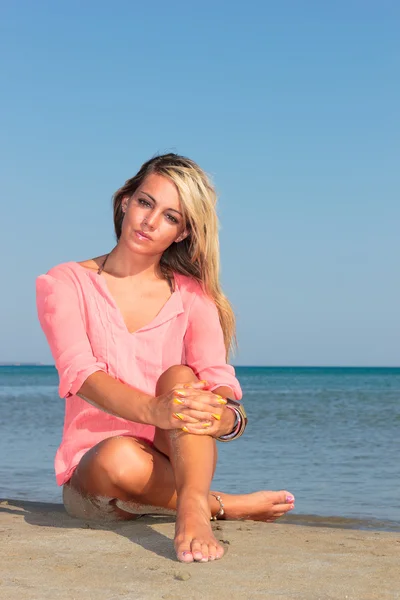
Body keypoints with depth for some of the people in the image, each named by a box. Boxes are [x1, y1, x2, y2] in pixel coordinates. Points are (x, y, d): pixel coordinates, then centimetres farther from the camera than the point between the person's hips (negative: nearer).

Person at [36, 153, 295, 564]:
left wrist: (225, 417, -34)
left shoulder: (191, 295, 8)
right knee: (119, 458, -37)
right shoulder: (64, 283, 1)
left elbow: (221, 383, -7)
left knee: (179, 376, -28)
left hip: (174, 462, 2)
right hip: (91, 472, -1)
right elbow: (80, 374, -17)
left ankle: (193, 512, -47)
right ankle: (227, 505, -17)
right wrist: (153, 410, -39)